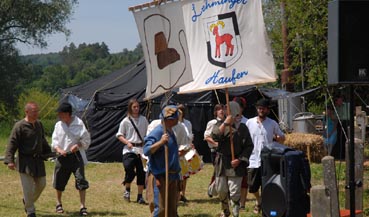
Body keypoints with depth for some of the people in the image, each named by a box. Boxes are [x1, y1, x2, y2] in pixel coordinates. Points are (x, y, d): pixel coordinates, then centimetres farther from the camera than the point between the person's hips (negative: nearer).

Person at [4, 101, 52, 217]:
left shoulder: (39, 124, 8)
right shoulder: (19, 126, -13)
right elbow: (12, 144, -15)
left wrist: (48, 152, 29)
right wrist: (9, 160, -22)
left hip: (38, 160, 7)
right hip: (25, 161, -7)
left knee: (41, 184, 12)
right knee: (28, 187, -6)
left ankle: (27, 201, 37)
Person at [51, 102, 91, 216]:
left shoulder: (79, 124, -6)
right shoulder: (58, 125, 5)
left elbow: (86, 140, -2)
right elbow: (54, 140, 6)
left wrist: (78, 145, -18)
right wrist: (59, 150, -12)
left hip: (76, 155, -3)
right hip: (62, 156, 4)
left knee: (81, 180, -10)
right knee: (59, 181, 10)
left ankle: (83, 206, -6)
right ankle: (58, 203, 32)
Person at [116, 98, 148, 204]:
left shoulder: (144, 120, 9)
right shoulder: (126, 121, 1)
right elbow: (119, 135, 4)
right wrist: (127, 142, -11)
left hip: (141, 149, 2)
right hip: (129, 150, -2)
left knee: (141, 172, 0)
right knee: (129, 170, -13)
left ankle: (140, 196, 9)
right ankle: (127, 190, 14)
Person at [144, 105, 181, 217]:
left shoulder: (170, 132, 14)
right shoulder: (157, 132, -15)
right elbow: (146, 151, -26)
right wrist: (160, 142, -35)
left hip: (172, 177, 9)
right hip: (159, 176, -9)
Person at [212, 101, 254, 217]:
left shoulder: (242, 127, 0)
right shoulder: (220, 125, 5)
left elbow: (249, 146, -1)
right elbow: (215, 136, -16)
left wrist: (239, 159, -10)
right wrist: (225, 123, -20)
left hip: (236, 164, -2)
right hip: (221, 163, 2)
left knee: (235, 192, -4)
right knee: (221, 190, 10)